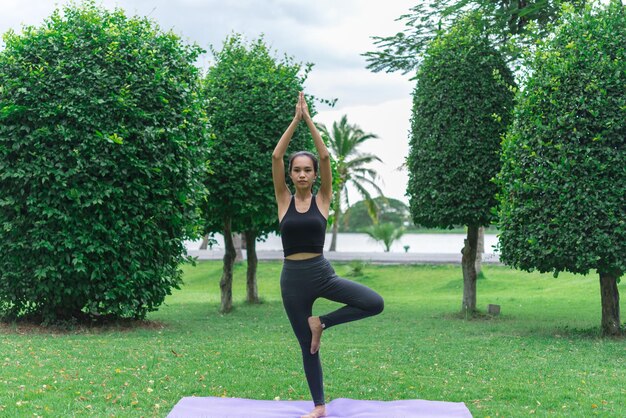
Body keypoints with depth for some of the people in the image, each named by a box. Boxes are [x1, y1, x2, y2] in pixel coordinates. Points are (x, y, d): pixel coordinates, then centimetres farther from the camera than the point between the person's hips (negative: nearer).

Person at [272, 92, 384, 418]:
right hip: (292, 278, 0)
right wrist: (295, 121, -9)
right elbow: (276, 156, -8)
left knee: (375, 303, -20)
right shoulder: (284, 200, 2)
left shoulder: (322, 199, 1)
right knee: (307, 346, 8)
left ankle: (322, 323, 0)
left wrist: (309, 120, -10)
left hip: (322, 272, 0)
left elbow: (325, 157, -10)